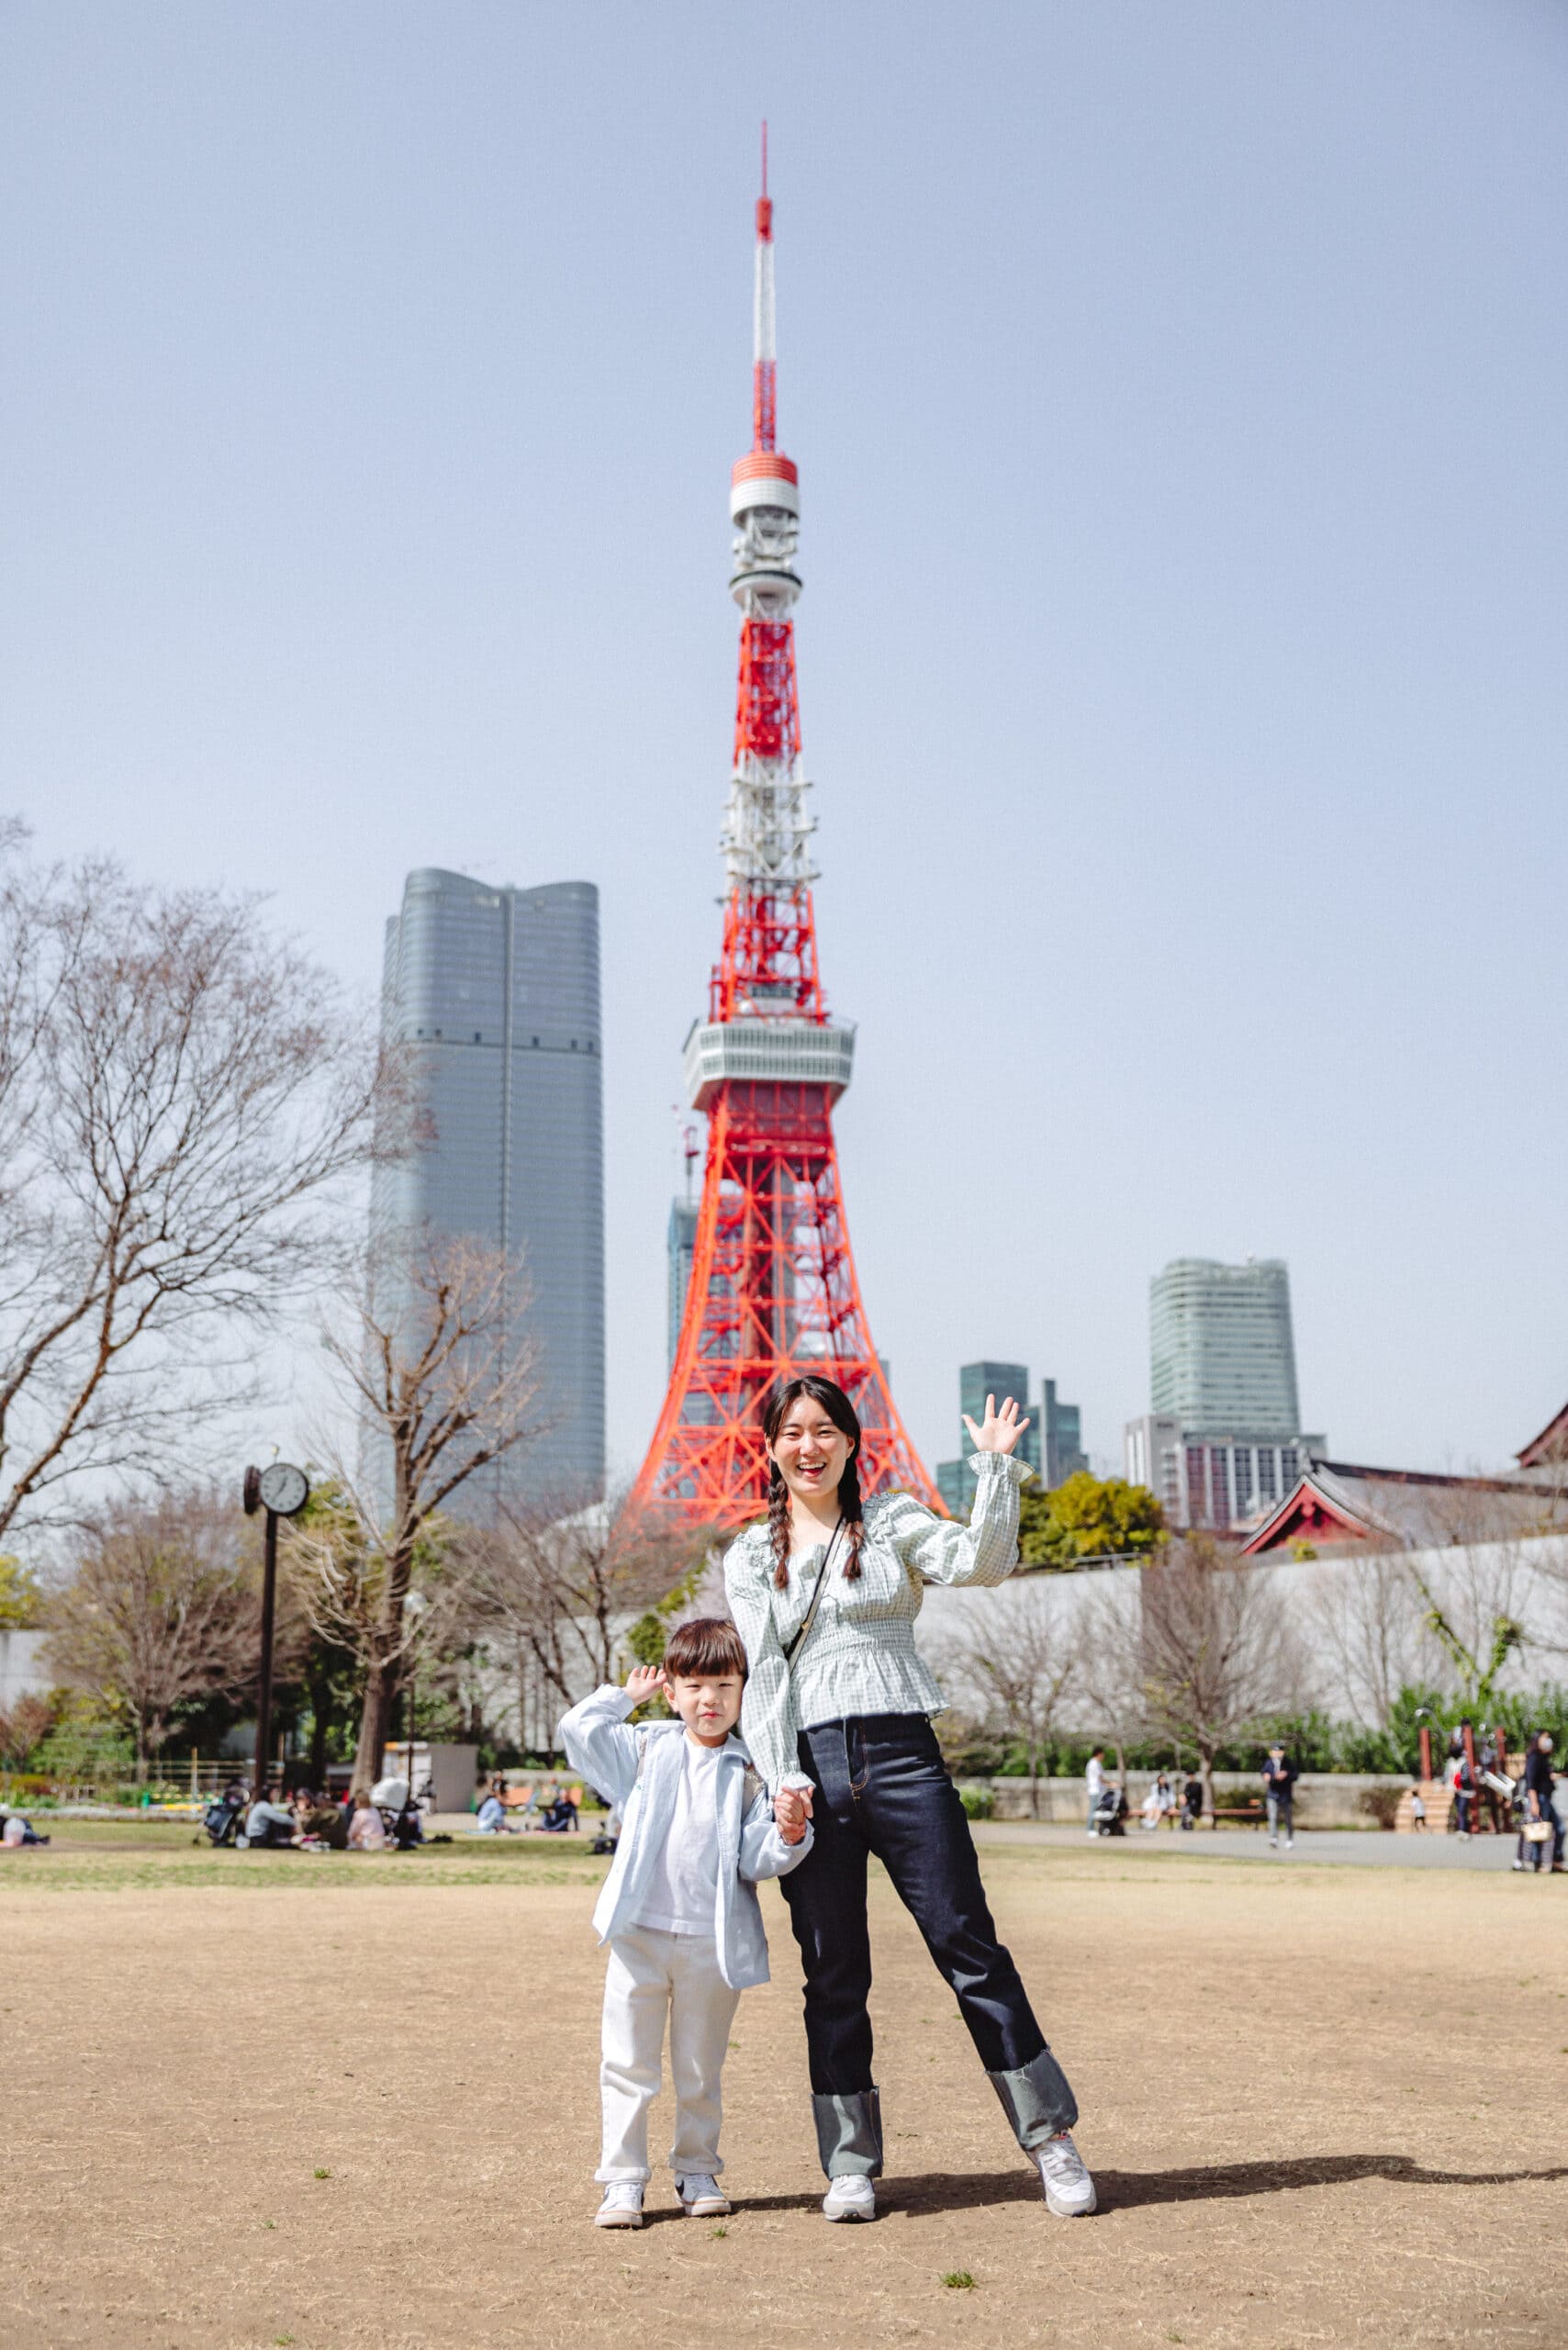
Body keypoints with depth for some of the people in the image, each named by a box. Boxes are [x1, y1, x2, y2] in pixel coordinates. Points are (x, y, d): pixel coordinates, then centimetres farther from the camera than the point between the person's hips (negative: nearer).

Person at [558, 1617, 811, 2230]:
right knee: (628, 2065, 2)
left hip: (713, 1943, 0)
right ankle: (623, 2181, 10)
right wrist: (626, 1695, 8)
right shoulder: (645, 1750, 7)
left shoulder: (751, 1771, 2)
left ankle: (697, 2173, 27)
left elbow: (756, 1861, -1)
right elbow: (576, 1731, 0)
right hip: (640, 1933, 0)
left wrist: (790, 1835, -21)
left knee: (700, 2070, 12)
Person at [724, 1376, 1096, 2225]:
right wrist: (782, 1777, -8)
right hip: (809, 1769, 1)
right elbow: (764, 1673, 4)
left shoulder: (893, 1522, 10)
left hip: (901, 1755, -1)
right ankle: (850, 2165, 14)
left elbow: (980, 1561, -7)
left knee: (970, 1949, -2)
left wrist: (996, 1467, -16)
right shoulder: (749, 1558, 13)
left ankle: (1050, 2138, 7)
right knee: (834, 1977, 5)